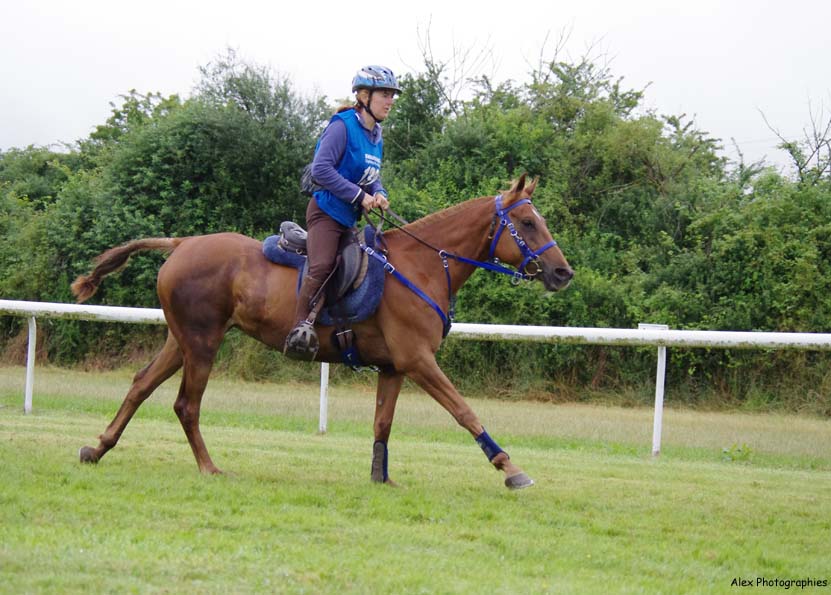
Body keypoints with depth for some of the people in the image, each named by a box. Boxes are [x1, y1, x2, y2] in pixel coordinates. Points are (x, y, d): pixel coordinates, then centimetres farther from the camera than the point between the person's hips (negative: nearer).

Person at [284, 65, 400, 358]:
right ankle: (301, 329, -32)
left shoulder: (376, 138, 14)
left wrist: (379, 194, -1)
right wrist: (360, 196, -19)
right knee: (322, 266, -29)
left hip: (349, 219, 10)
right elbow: (321, 169, -20)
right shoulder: (343, 126, -12)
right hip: (327, 211, -10)